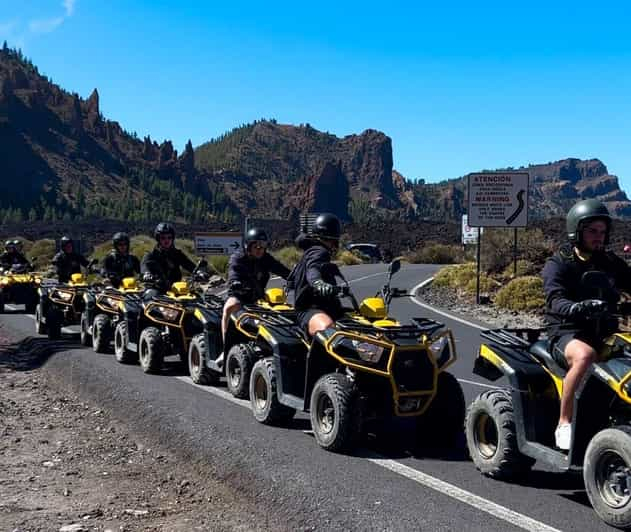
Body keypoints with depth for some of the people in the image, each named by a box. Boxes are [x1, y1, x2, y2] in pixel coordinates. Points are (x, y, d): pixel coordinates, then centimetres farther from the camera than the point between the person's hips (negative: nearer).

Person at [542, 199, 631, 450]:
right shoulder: (558, 264, -2)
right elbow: (555, 300, -19)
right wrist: (578, 308, -42)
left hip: (605, 332, 6)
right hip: (567, 333, -5)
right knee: (585, 356, -38)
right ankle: (564, 424, -27)